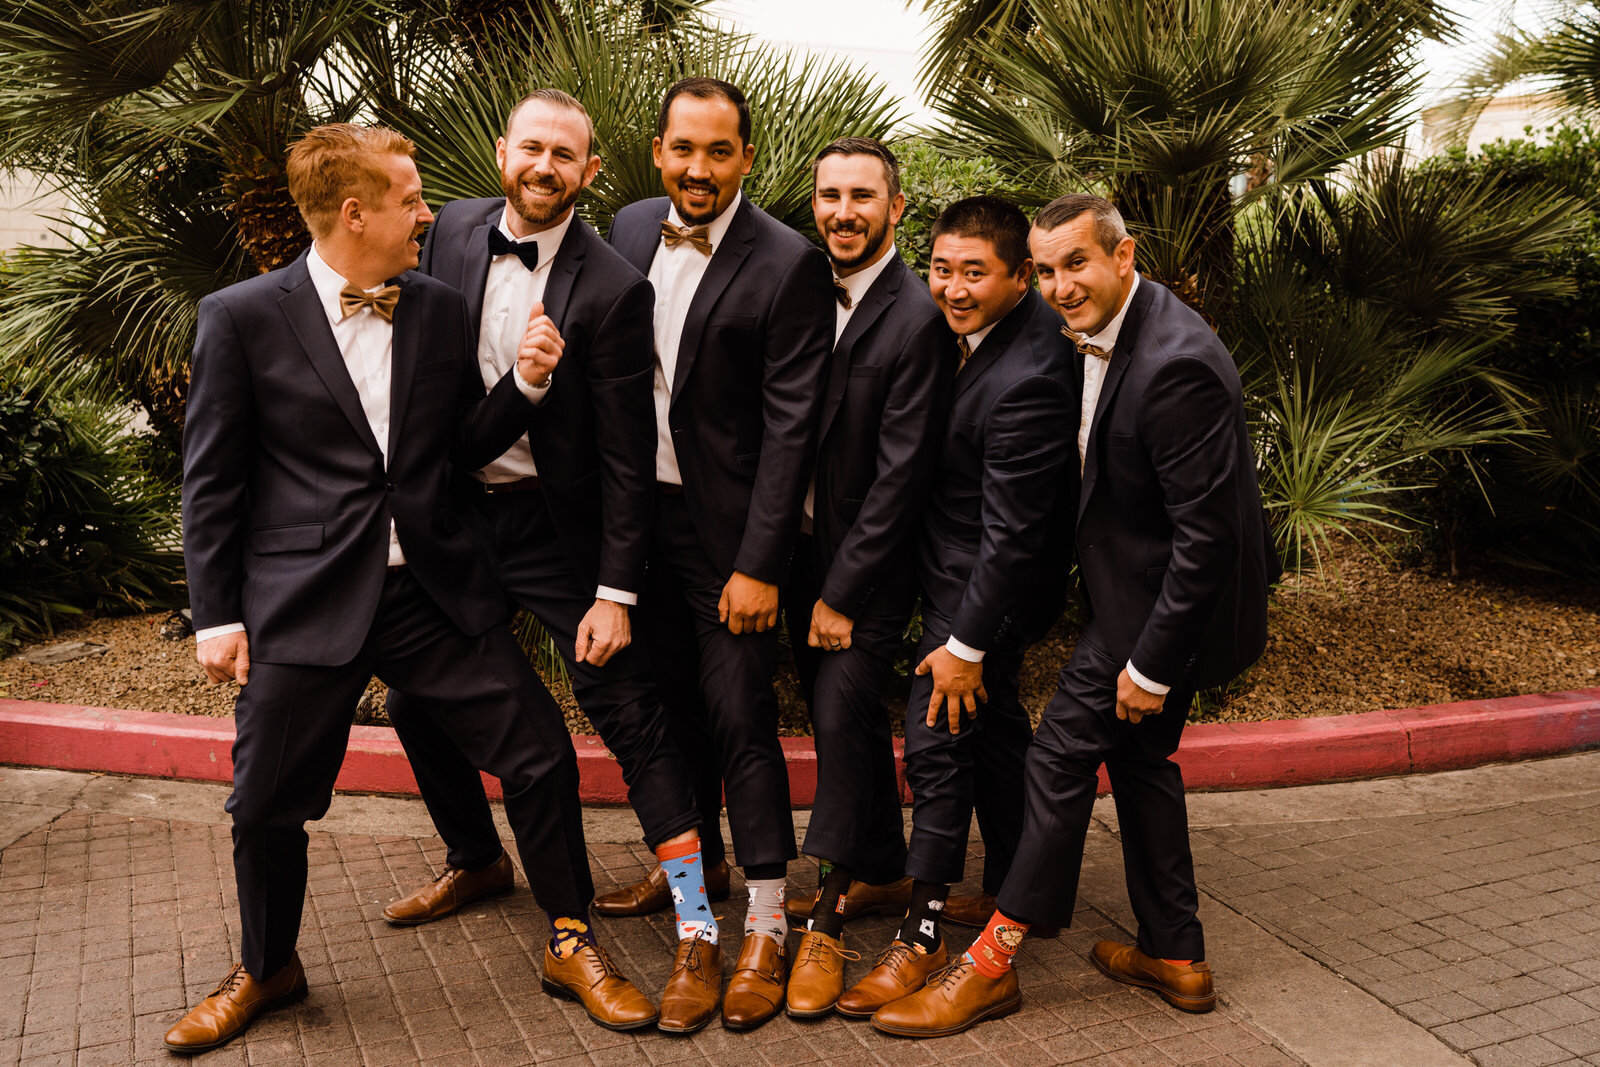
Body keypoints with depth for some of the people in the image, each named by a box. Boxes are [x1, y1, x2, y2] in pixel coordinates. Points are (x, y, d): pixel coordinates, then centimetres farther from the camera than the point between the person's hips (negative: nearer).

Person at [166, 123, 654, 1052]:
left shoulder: (441, 310, 7)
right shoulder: (242, 319, -3)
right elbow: (213, 482, 0)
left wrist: (523, 384, -5)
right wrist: (216, 615, -1)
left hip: (433, 588, 3)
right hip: (306, 601, -2)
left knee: (542, 756, 0)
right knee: (268, 803, 8)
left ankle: (573, 943, 21)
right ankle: (267, 969, 37)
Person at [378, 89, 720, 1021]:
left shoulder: (612, 289, -15)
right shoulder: (452, 232, 1)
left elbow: (629, 456, -13)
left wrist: (616, 592, -14)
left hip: (555, 526, -6)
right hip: (453, 511, 6)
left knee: (628, 712, -4)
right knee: (416, 700, 15)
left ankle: (695, 917, 7)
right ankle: (477, 861, 39)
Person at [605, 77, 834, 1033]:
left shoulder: (789, 265, -12)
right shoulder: (630, 230, 6)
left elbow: (791, 426, -13)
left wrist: (760, 565, -16)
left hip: (725, 530, -5)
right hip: (636, 515, 6)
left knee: (742, 722, 0)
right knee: (673, 722, 13)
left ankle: (766, 933, 16)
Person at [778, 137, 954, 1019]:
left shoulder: (918, 320, -16)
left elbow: (901, 473, -18)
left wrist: (843, 592, -16)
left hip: (869, 560, -7)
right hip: (802, 546, 7)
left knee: (841, 715, -8)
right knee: (846, 714, 16)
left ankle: (829, 922, 6)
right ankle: (883, 872, 35)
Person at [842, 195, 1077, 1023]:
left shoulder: (1024, 380, -30)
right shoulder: (987, 330, 1)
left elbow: (1011, 533, -26)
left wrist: (966, 644, -20)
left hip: (984, 587, -10)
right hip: (964, 572, 10)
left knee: (938, 740, -3)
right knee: (993, 728, 22)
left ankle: (922, 932, 12)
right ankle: (1014, 891, 41)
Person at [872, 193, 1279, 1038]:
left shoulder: (1175, 365, -28)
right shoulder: (1100, 336, 3)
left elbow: (1206, 531, -27)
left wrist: (1150, 665, -22)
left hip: (1161, 602, -10)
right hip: (1152, 588, 10)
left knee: (1062, 756, -3)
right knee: (1140, 758, 17)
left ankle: (991, 961, 10)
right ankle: (1175, 958, 32)